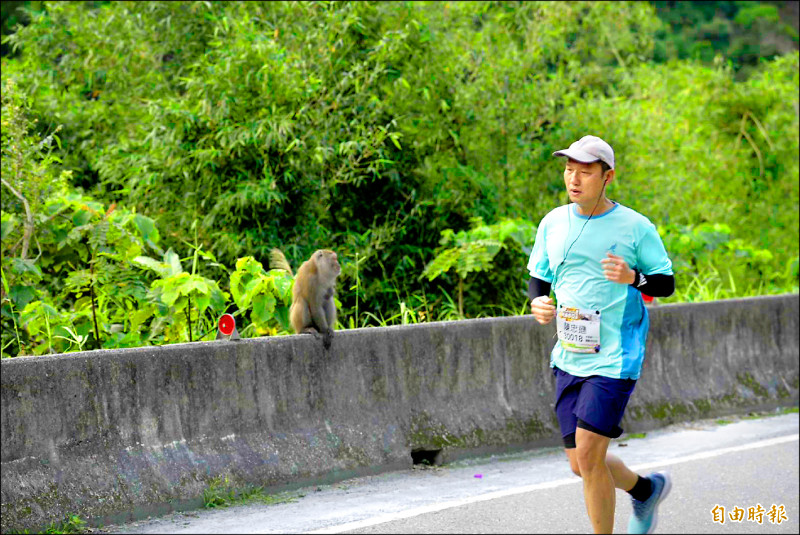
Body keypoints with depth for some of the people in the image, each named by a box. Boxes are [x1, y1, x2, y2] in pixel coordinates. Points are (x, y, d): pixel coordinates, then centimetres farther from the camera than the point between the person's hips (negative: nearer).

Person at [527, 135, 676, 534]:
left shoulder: (636, 227, -6)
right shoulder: (553, 224, 6)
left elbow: (666, 283, 0)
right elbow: (538, 276, 16)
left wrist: (633, 278, -21)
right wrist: (537, 302, -7)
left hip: (615, 359, -5)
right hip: (569, 357, 5)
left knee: (588, 457, -14)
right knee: (581, 464, 9)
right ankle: (647, 489, 38)